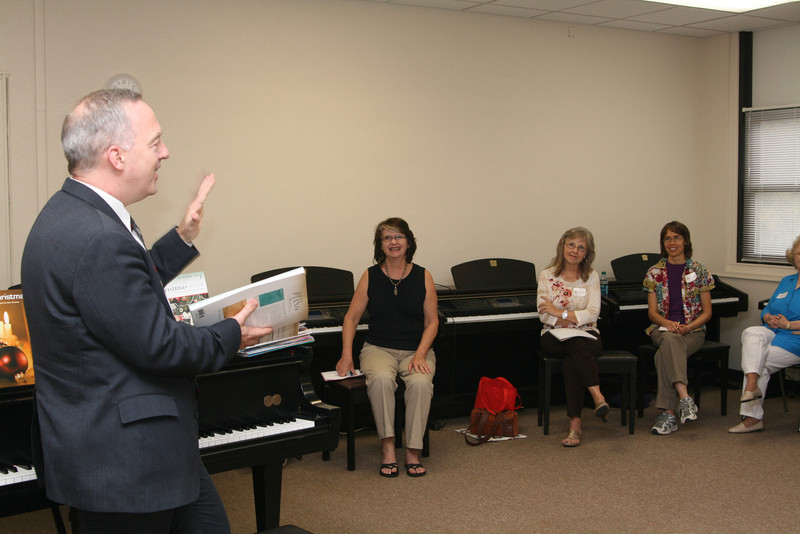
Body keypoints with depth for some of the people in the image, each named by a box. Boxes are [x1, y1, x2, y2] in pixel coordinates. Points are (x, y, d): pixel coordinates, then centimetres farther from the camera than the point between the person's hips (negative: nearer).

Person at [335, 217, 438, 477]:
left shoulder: (423, 277, 4)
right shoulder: (370, 276, 4)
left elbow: (432, 322, 3)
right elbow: (351, 318, 6)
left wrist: (420, 355, -11)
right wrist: (347, 355, -6)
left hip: (416, 350, 0)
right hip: (378, 348, 0)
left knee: (420, 382, -32)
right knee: (381, 379, -34)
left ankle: (413, 452, -23)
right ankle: (388, 449, -25)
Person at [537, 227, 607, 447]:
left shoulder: (591, 277, 7)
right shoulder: (547, 276, 4)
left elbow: (592, 314, -6)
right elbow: (545, 316, -5)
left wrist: (560, 313, -13)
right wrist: (577, 318, -12)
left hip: (586, 336, 1)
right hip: (555, 337, -1)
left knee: (572, 361, -34)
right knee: (579, 346, -36)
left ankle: (575, 424, -40)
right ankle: (598, 398, -48)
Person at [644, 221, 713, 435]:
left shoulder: (698, 271, 6)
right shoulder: (654, 272, 9)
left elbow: (706, 312, 5)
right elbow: (652, 312, 7)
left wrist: (687, 327, -14)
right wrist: (668, 324, -15)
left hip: (693, 331, -1)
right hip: (662, 329, 1)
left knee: (664, 355, -34)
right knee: (670, 340, -38)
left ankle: (668, 413, -37)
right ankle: (685, 397, -50)